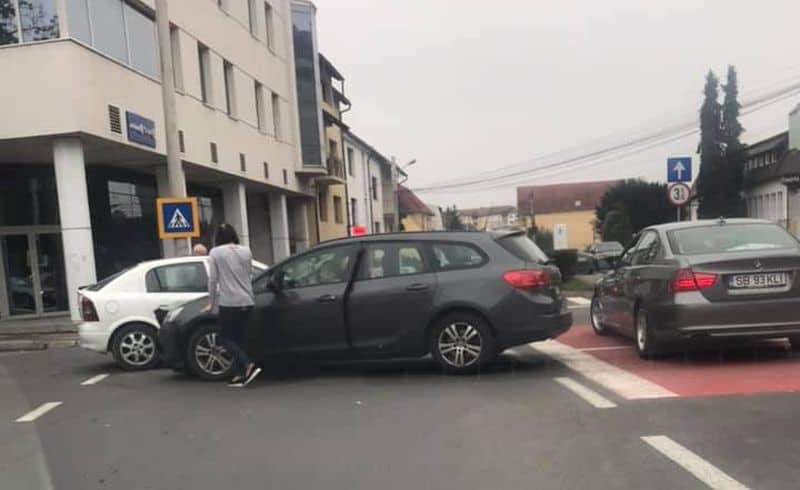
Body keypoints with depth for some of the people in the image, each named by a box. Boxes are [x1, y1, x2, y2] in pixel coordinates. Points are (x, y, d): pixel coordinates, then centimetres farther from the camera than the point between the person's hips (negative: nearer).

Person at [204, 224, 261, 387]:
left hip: (228, 302, -5)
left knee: (226, 339, 6)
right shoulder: (246, 251, 9)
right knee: (238, 338, 13)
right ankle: (240, 375, 10)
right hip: (247, 301, 5)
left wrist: (211, 303, 6)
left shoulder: (215, 253, -3)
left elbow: (213, 279, -4)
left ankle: (249, 365, -11)